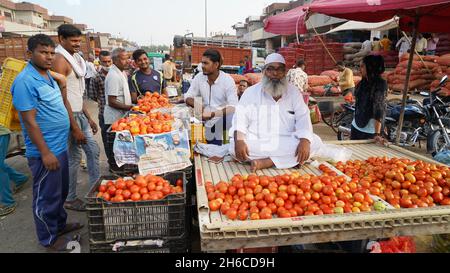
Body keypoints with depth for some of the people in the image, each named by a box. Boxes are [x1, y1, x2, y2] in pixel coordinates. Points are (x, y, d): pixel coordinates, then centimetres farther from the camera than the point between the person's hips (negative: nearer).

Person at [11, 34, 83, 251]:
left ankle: (60, 224, 41)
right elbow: (30, 121, -21)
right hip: (45, 151, -9)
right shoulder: (26, 81, -19)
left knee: (61, 191, 22)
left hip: (60, 146, 9)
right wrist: (45, 153, -21)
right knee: (47, 196, 8)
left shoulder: (47, 75, 10)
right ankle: (50, 239, 25)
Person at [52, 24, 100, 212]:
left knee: (93, 151, 12)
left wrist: (89, 118, 17)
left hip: (80, 114, 9)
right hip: (69, 116, -9)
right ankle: (70, 199, 17)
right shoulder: (60, 60, -14)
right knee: (74, 158, 0)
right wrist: (75, 128, -21)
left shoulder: (75, 58, 15)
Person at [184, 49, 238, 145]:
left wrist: (213, 114, -32)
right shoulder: (199, 78, 2)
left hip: (224, 123, -3)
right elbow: (188, 97, 9)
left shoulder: (227, 80, -10)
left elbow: (233, 107, -20)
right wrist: (196, 104, -15)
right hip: (206, 123, 3)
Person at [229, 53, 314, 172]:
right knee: (234, 146, -30)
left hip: (285, 145, 1)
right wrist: (239, 140, -25)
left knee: (315, 143, -26)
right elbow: (240, 117, -5)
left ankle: (263, 162, -27)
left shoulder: (293, 92, 8)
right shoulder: (251, 92, 5)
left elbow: (303, 118, -2)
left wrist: (305, 141, -22)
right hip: (256, 144, -1)